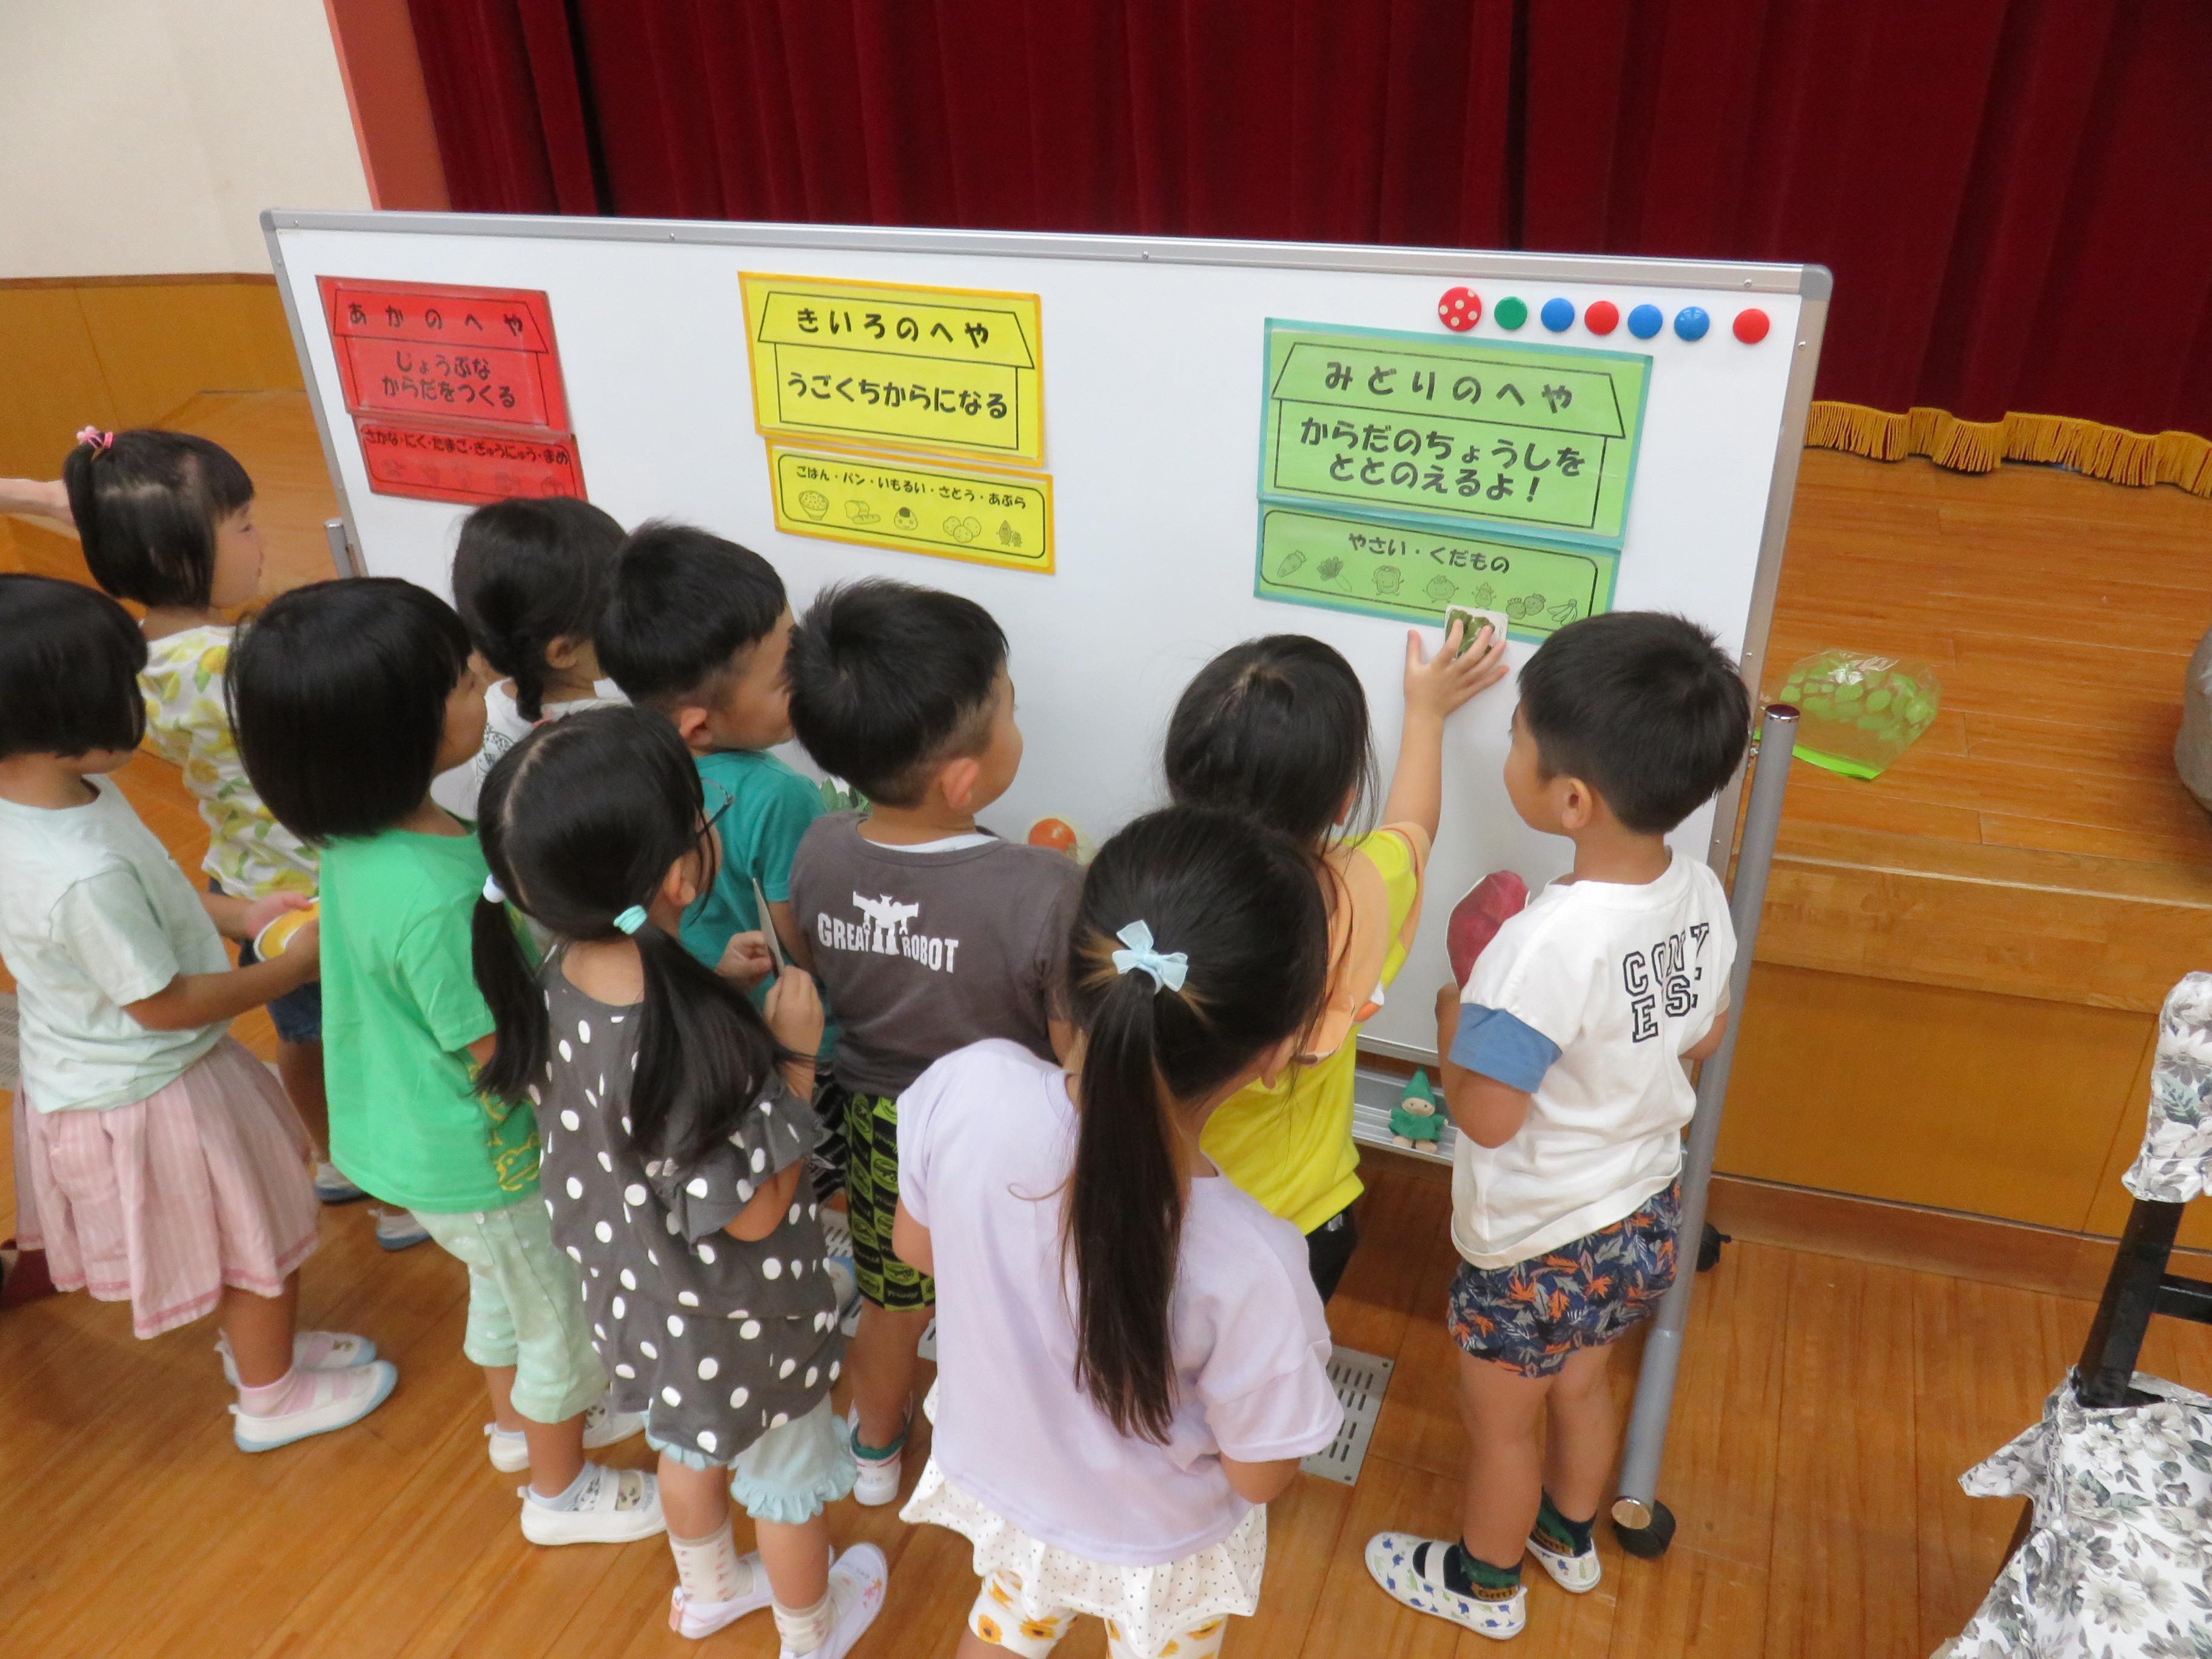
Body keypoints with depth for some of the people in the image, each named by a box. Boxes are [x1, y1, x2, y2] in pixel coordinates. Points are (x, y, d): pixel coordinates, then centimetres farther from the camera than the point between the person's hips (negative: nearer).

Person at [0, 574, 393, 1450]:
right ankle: (271, 1399, 39)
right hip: (151, 1097, -9)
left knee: (241, 1240, 30)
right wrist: (293, 966, -15)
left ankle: (258, 1346, 54)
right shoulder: (81, 875, -38)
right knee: (261, 1241, 15)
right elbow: (166, 1003, -26)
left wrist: (239, 913, 2)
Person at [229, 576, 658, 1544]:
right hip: (484, 1164, -8)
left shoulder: (365, 832, -11)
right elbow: (506, 1058, -28)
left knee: (503, 1283, 32)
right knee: (561, 1320, 18)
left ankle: (519, 1421, 58)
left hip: (417, 1134, 8)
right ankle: (560, 1491, 43)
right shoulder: (434, 900, -39)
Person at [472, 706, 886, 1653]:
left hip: (638, 1295, 7)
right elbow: (754, 1214, -27)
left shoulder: (553, 985, -18)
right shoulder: (690, 1042, -42)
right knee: (788, 1480, 24)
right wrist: (794, 1057, -24)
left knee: (692, 1446, 34)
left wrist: (716, 998, -5)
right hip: (735, 1323, -6)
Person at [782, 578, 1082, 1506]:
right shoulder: (1045, 892, -35)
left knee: (890, 1299, 31)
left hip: (879, 1127, 4)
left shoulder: (820, 854, -19)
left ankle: (875, 1446, 57)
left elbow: (811, 987, 0)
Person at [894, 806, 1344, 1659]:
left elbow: (916, 1246, -12)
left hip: (996, 1477, 2)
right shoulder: (1249, 1265, -42)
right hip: (1157, 1548, -2)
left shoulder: (965, 1088, -35)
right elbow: (1259, 1475, -21)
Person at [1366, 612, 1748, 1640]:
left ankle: (1485, 1584, 46)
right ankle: (1569, 1538, 57)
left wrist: (1452, 1011, -13)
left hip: (1539, 1246, -7)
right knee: (1581, 1384, 32)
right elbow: (1703, 1037, 3)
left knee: (1500, 1421, 21)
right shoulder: (1699, 894, -13)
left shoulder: (1547, 945, -37)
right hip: (1644, 1216, 7)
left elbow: (1485, 1116, -28)